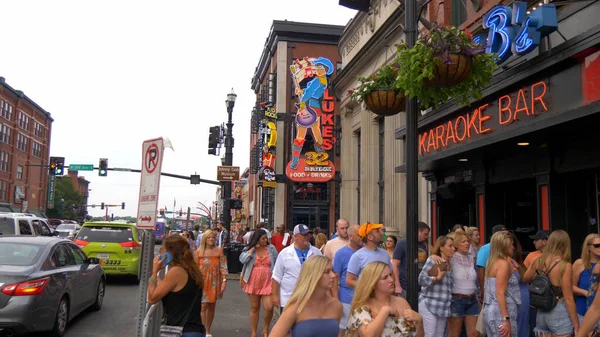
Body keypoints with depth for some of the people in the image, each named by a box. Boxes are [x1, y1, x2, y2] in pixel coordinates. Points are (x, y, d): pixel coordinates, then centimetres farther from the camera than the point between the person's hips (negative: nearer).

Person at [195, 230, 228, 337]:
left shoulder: (219, 250, 2)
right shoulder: (199, 251, 1)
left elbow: (223, 266, 0)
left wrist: (224, 280, -7)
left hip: (215, 281, 2)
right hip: (202, 281, -1)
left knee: (212, 306, 10)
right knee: (203, 305, -8)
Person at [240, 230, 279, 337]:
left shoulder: (271, 248, 0)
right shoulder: (249, 249, 1)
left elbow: (276, 264, 5)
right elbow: (242, 259, -16)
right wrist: (253, 248, -14)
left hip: (268, 283, -1)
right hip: (253, 282, 1)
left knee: (269, 308, -10)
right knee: (254, 308, 11)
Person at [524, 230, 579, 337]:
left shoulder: (537, 262, 0)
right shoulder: (565, 266, -16)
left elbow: (525, 279, 18)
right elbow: (568, 299, -15)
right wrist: (577, 326, -8)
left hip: (542, 312, 5)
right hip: (559, 314, -5)